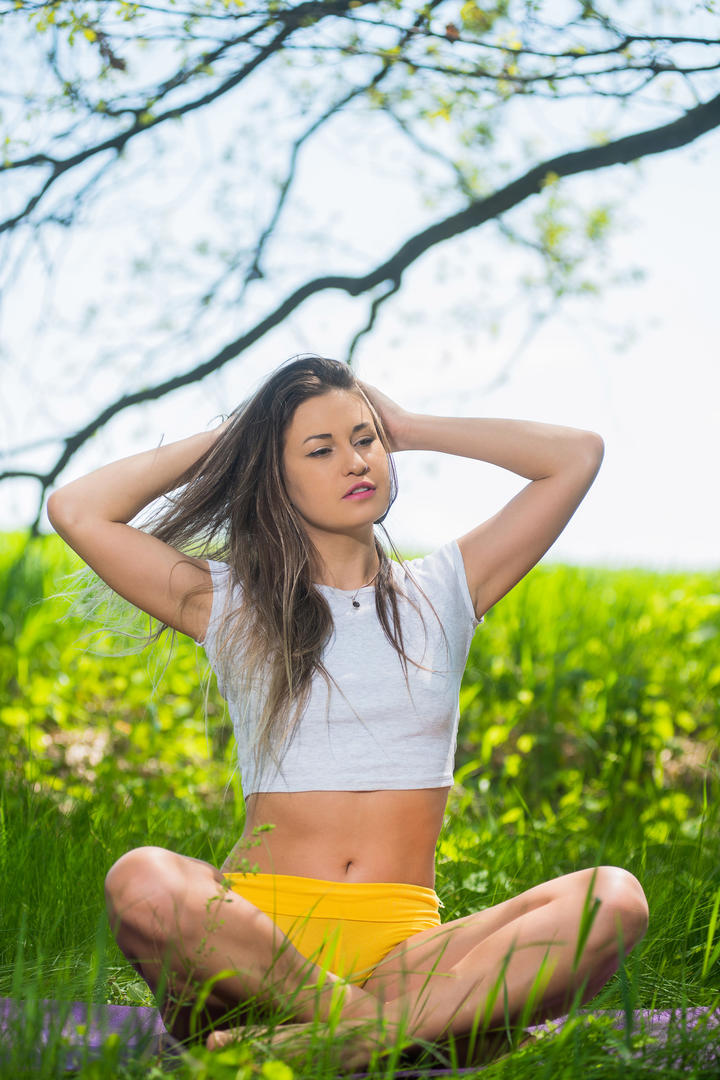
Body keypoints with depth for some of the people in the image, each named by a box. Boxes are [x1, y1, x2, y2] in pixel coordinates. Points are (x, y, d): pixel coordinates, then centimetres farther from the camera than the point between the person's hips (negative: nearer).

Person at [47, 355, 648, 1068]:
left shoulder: (441, 591, 16)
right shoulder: (233, 606, 11)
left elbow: (578, 455, 12)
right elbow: (77, 511, 3)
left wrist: (410, 428, 16)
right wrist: (223, 441, 13)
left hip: (400, 947, 2)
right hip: (259, 932, -1)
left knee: (613, 900, -27)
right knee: (141, 882, -36)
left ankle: (369, 1034, -39)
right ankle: (394, 1023, -29)